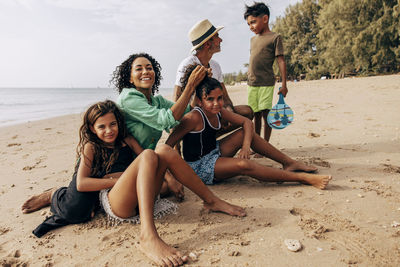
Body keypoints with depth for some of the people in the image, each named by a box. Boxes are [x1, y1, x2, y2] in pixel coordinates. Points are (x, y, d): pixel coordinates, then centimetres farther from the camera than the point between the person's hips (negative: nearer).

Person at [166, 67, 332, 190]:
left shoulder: (219, 112, -2)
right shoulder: (194, 118, -24)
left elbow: (246, 122, 4)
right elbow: (168, 145, -24)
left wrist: (246, 146, -12)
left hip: (214, 152, 9)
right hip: (198, 166, -9)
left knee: (247, 133, 4)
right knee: (243, 165, -28)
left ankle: (289, 163, 10)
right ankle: (303, 178, -20)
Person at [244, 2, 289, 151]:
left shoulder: (275, 37, -2)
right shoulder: (253, 40, 18)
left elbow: (281, 61, -6)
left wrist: (284, 84, -11)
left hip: (266, 83, -6)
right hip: (251, 83, 6)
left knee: (265, 113, -5)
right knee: (256, 114, 10)